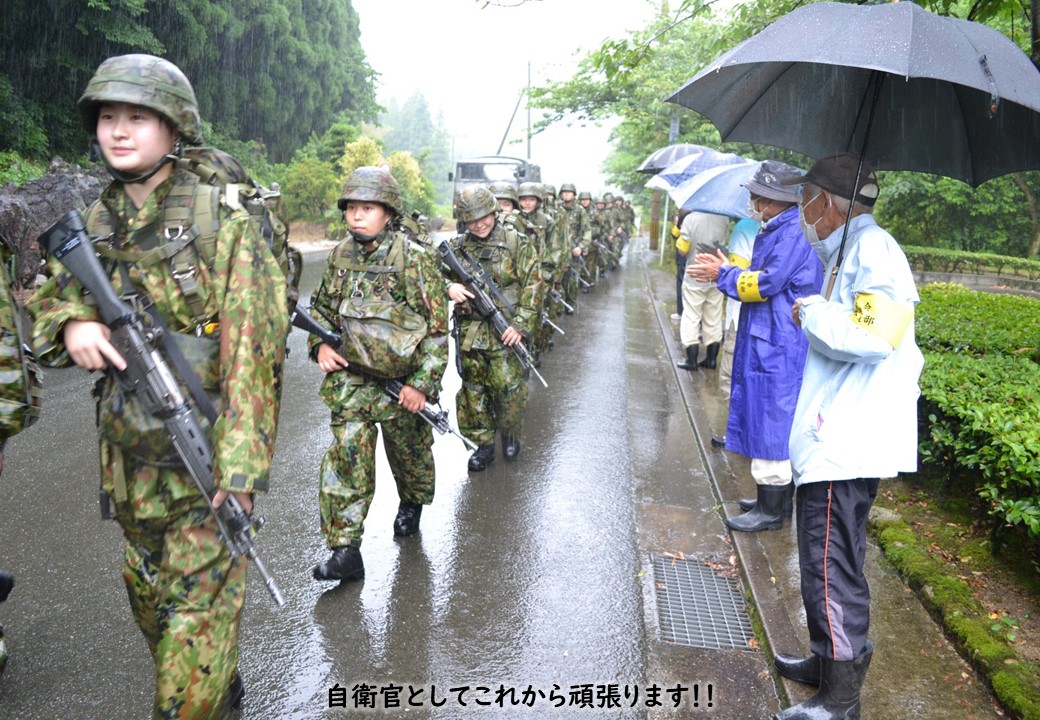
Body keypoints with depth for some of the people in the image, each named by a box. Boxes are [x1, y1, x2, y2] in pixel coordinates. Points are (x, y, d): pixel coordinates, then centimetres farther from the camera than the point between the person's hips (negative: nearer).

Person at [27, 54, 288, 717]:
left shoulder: (221, 218, -13)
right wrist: (70, 325, -10)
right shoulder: (92, 224, 5)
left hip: (204, 450, -7)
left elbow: (252, 346, -18)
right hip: (128, 452, 7)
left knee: (198, 602, -4)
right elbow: (45, 305, 17)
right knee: (147, 588, 21)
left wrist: (240, 464, -24)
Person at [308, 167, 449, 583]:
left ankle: (412, 504, 47)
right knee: (346, 453, -7)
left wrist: (422, 384, -16)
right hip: (352, 375, 3)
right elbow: (321, 306, 18)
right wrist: (320, 344, -1)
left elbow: (437, 328, -13)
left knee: (409, 450, 16)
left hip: (403, 379, -3)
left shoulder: (415, 258, -14)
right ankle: (345, 551, -3)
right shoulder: (341, 255, 2)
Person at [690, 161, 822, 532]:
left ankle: (771, 511, 5)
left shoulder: (794, 234, -17)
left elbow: (766, 283, -20)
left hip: (779, 347, -11)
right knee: (773, 422, 17)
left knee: (771, 422, -4)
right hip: (766, 341, 11)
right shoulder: (774, 231, 15)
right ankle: (777, 497, 29)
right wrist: (726, 268, 10)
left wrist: (723, 274, -8)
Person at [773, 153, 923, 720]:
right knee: (832, 561, 20)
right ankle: (829, 659, 35)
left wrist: (811, 311, -14)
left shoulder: (871, 248, -14)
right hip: (839, 437, 11)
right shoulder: (852, 251, 17)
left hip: (847, 442, -11)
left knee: (831, 567, -3)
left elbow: (868, 336, -28)